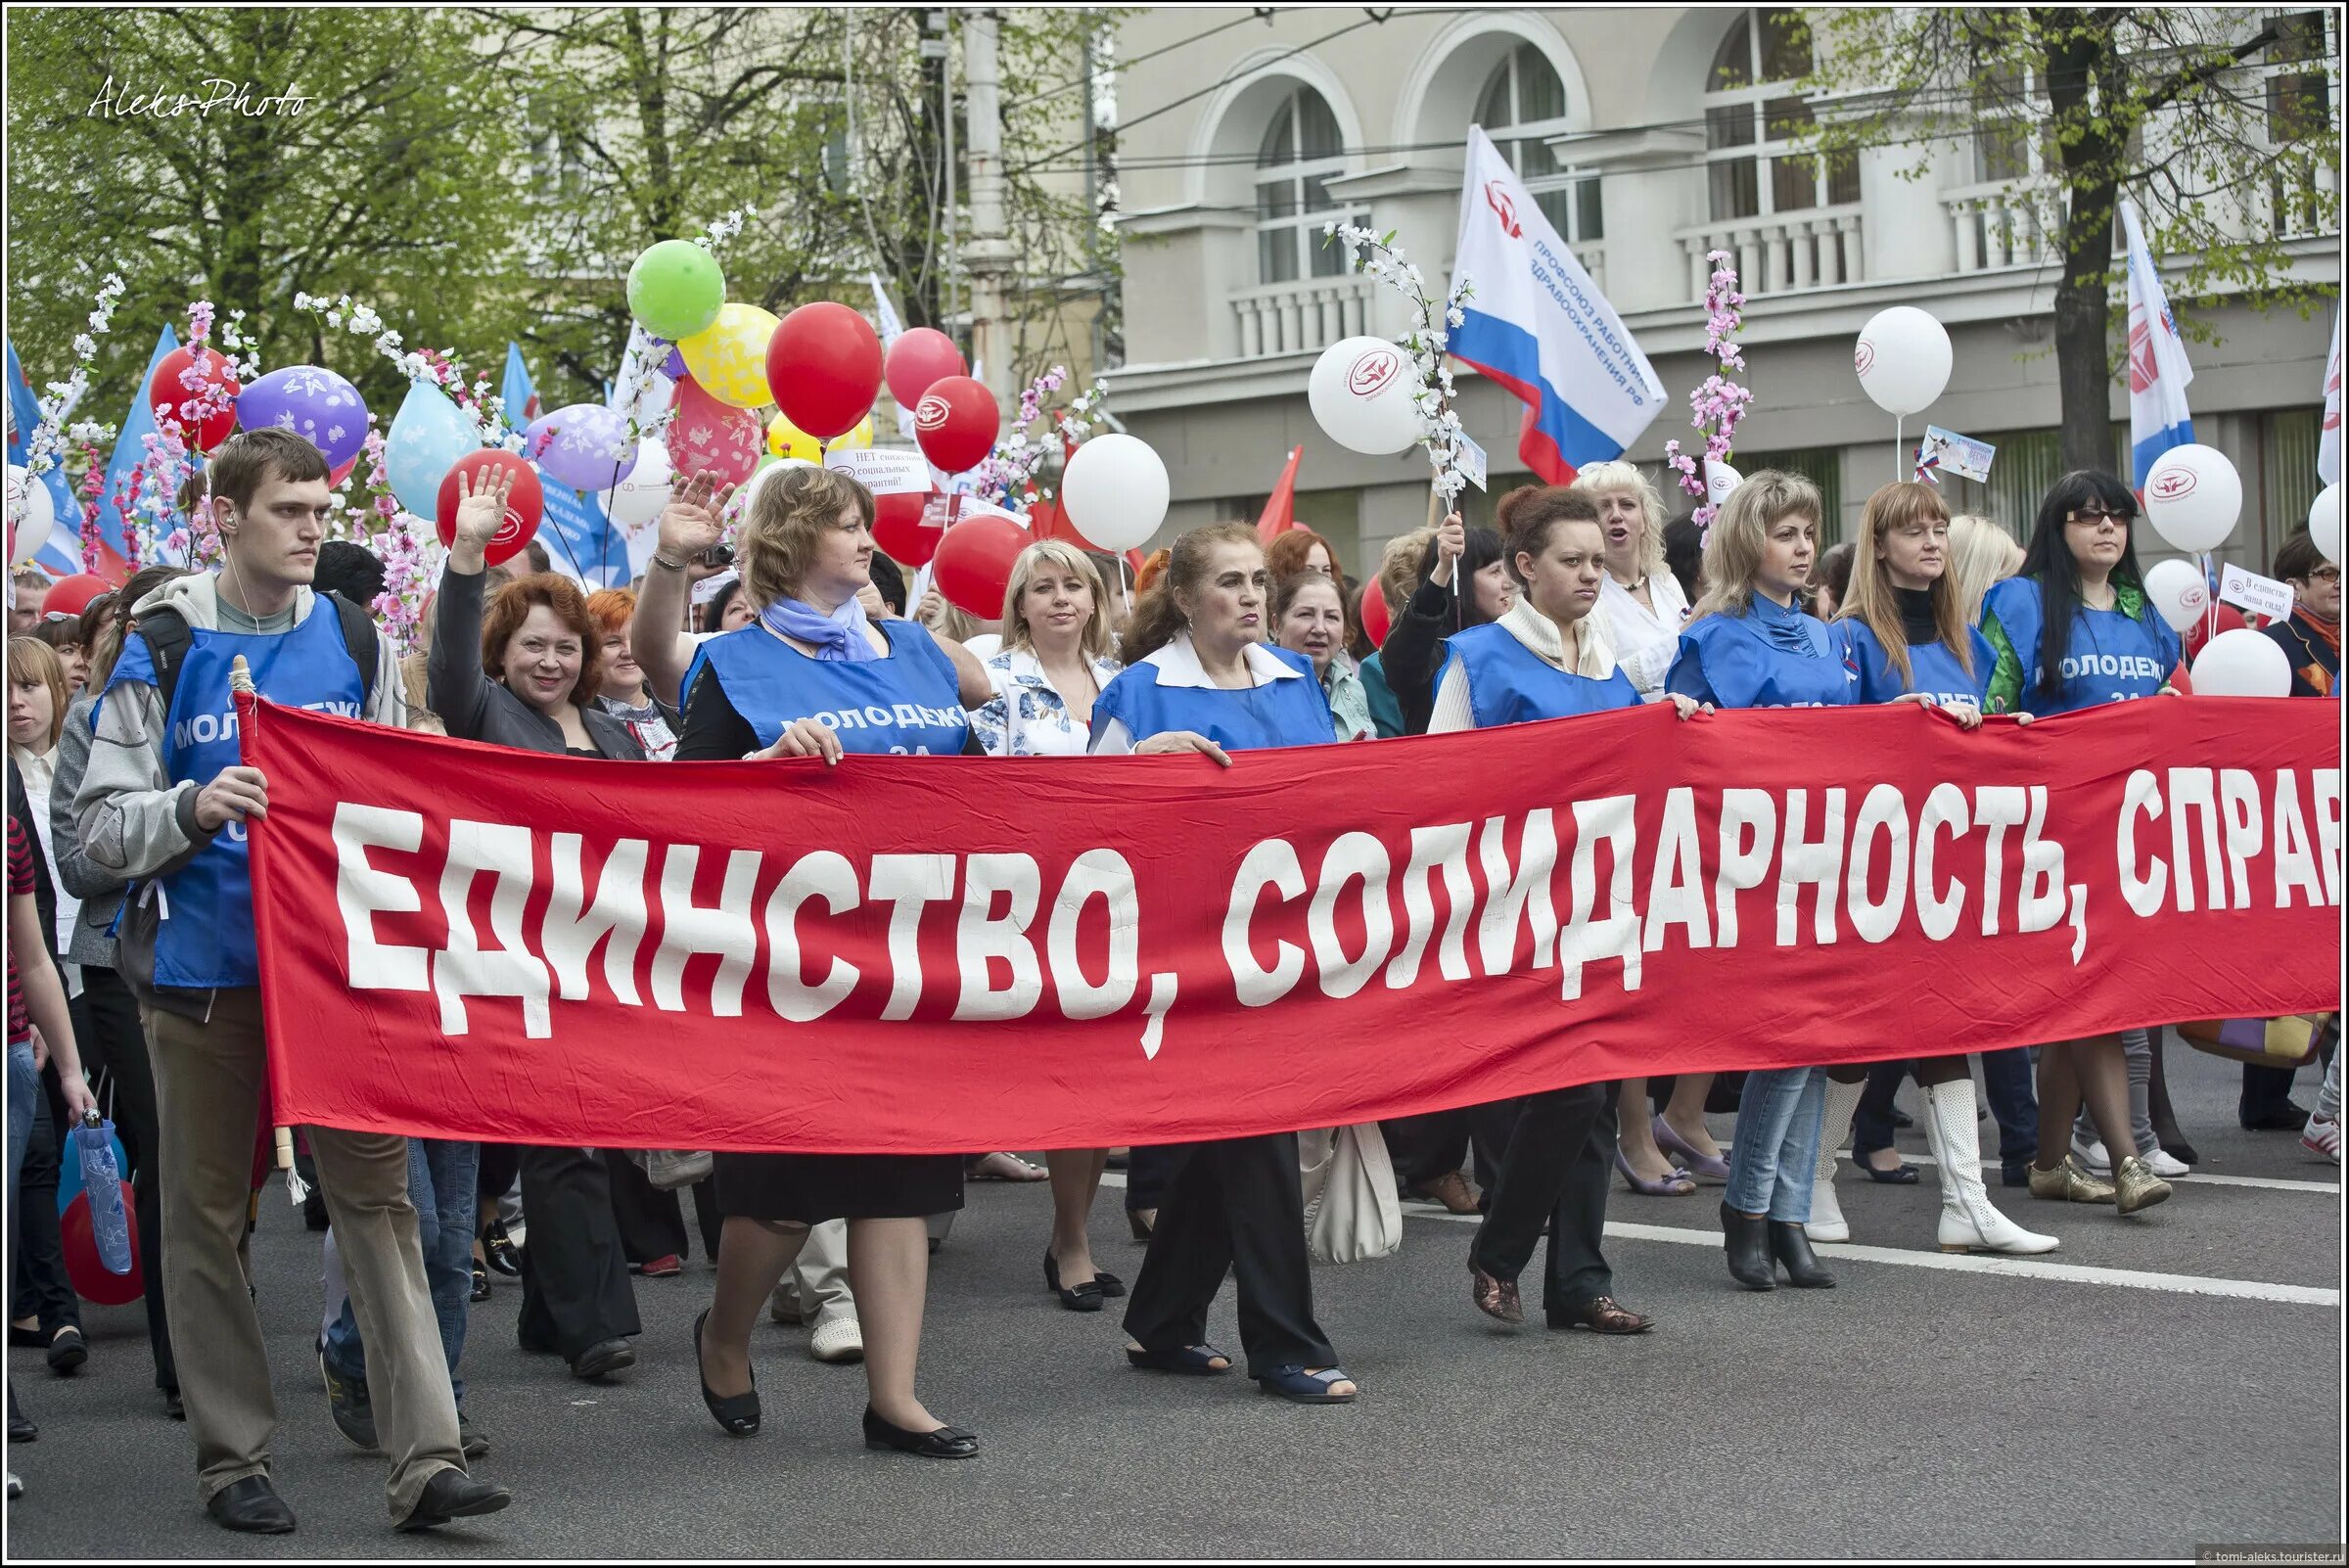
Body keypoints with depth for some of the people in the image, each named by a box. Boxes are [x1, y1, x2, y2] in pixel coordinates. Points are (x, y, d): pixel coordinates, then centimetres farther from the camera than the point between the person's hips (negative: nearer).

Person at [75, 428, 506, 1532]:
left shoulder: (355, 642, 8)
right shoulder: (163, 650, -1)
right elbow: (102, 829, -4)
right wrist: (195, 806, -21)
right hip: (203, 975, -2)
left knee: (377, 1197, -3)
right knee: (208, 1215, 6)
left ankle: (425, 1456, -5)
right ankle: (233, 1460, 16)